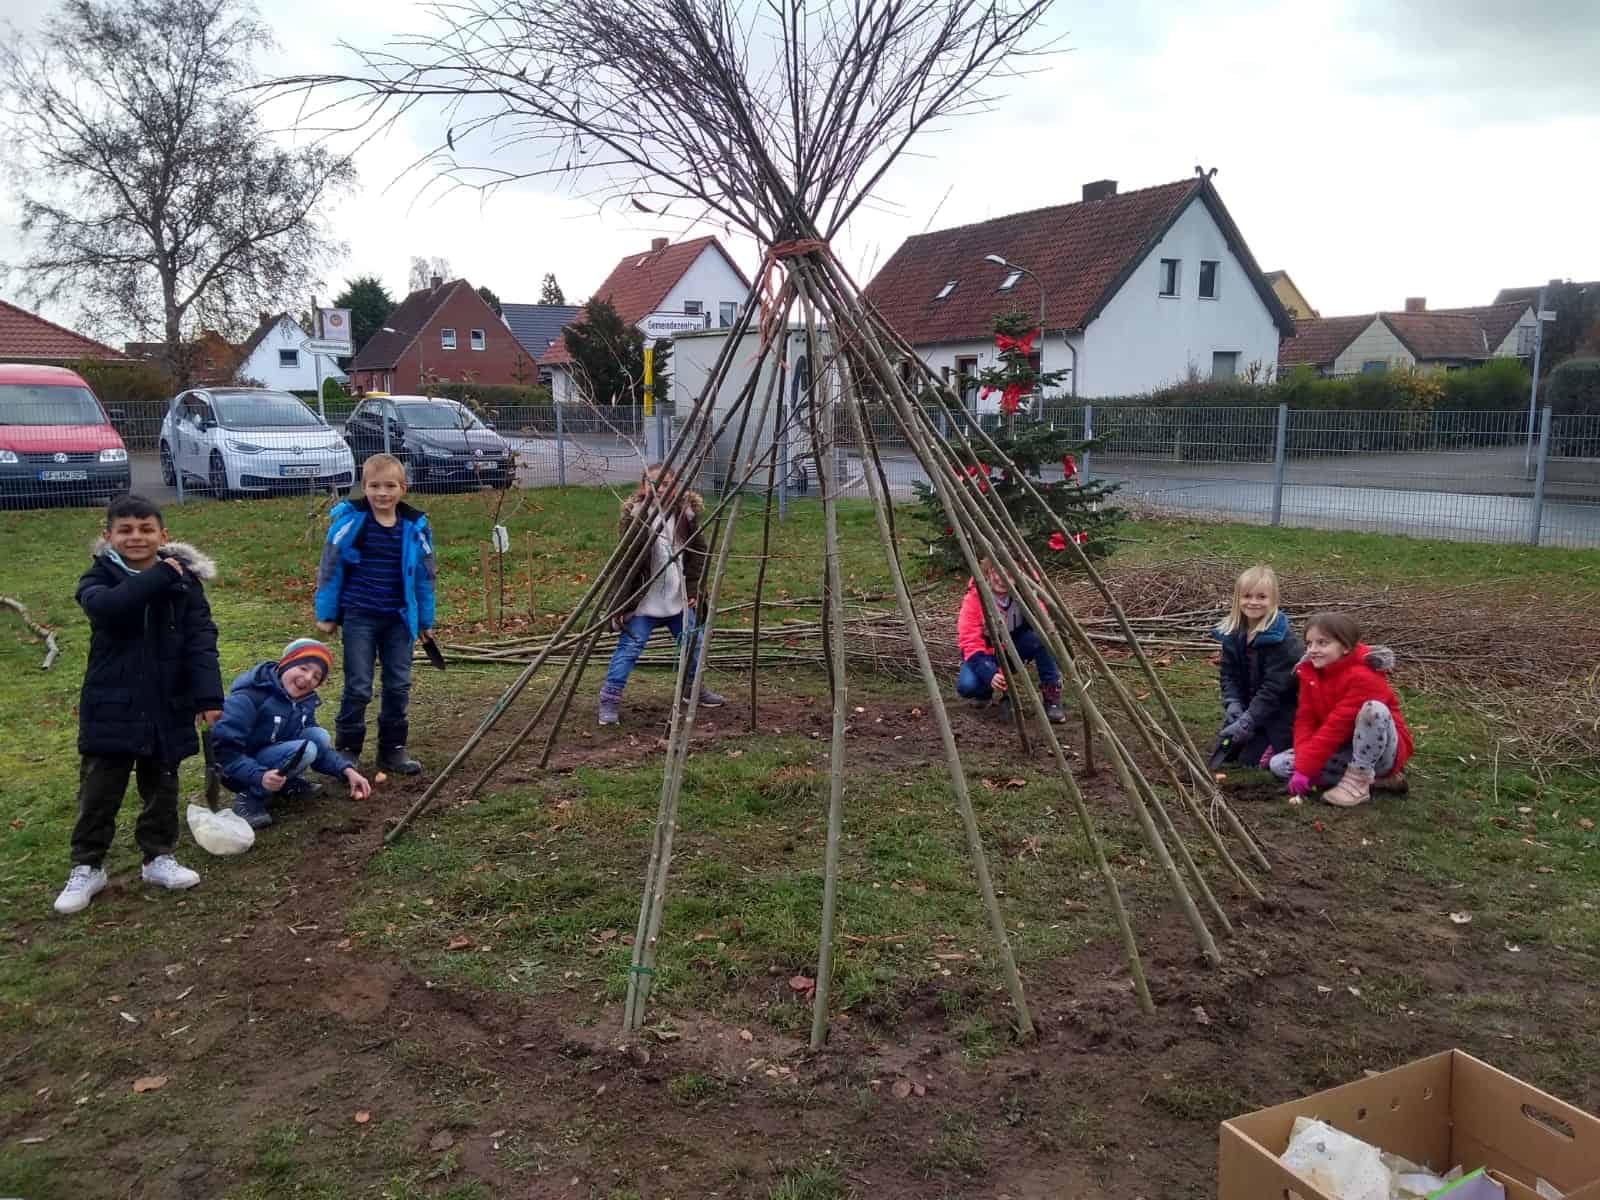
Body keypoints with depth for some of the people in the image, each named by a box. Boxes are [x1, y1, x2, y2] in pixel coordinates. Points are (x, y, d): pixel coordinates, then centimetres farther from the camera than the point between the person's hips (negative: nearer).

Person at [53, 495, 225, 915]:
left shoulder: (184, 580, -3)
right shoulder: (99, 578, -5)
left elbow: (201, 640, -8)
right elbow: (106, 606, -30)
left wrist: (208, 696, -16)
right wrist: (158, 578, -29)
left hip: (168, 707, 1)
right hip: (112, 706, -1)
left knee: (162, 788, 14)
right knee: (99, 792, 7)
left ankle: (158, 857, 30)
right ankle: (87, 867, 22)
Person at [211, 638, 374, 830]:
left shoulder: (304, 701, -1)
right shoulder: (250, 696, -24)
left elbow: (319, 746, 6)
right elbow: (223, 748, -28)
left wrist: (348, 770, -9)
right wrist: (260, 776, -40)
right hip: (243, 771, -7)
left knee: (320, 736, -14)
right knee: (304, 750, -29)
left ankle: (289, 783, 6)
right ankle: (251, 798, -16)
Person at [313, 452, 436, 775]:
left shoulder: (415, 526, 0)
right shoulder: (349, 521, -8)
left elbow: (425, 575, 8)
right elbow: (329, 568, -2)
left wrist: (425, 621, 10)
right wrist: (326, 614, -2)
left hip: (399, 619, 3)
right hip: (358, 617, -3)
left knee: (399, 686, 8)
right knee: (358, 688, 0)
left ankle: (392, 750, 20)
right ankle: (346, 751, 13)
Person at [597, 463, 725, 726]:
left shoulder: (686, 513, -2)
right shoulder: (634, 515, -12)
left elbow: (698, 552, 5)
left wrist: (694, 588, 1)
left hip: (678, 599, 5)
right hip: (642, 599, -5)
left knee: (693, 643, 16)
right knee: (629, 647, -9)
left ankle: (693, 688, 39)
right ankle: (610, 699, -1)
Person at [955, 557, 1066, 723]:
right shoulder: (974, 598, -23)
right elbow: (970, 642, -25)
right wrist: (990, 675, -40)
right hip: (987, 653, -2)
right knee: (967, 685, -32)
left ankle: (1051, 695, -16)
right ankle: (986, 691, 5)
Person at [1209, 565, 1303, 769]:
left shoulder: (1281, 639, -22)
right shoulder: (1232, 632, -1)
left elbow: (1274, 686, -24)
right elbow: (1228, 674, 2)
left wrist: (1247, 721, -27)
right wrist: (1233, 704, -16)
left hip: (1279, 709, -7)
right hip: (1247, 705, 7)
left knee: (1250, 758, -14)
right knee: (1224, 754, 5)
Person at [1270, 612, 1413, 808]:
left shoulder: (1362, 677, -24)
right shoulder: (1310, 672, -1)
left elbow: (1337, 726, -27)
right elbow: (1305, 720, -5)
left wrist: (1306, 768, -27)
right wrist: (1304, 764, -20)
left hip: (1382, 753, -7)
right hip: (1344, 750, 8)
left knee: (1373, 708, -36)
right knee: (1278, 764, -10)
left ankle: (1358, 782, -21)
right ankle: (1373, 778, -6)